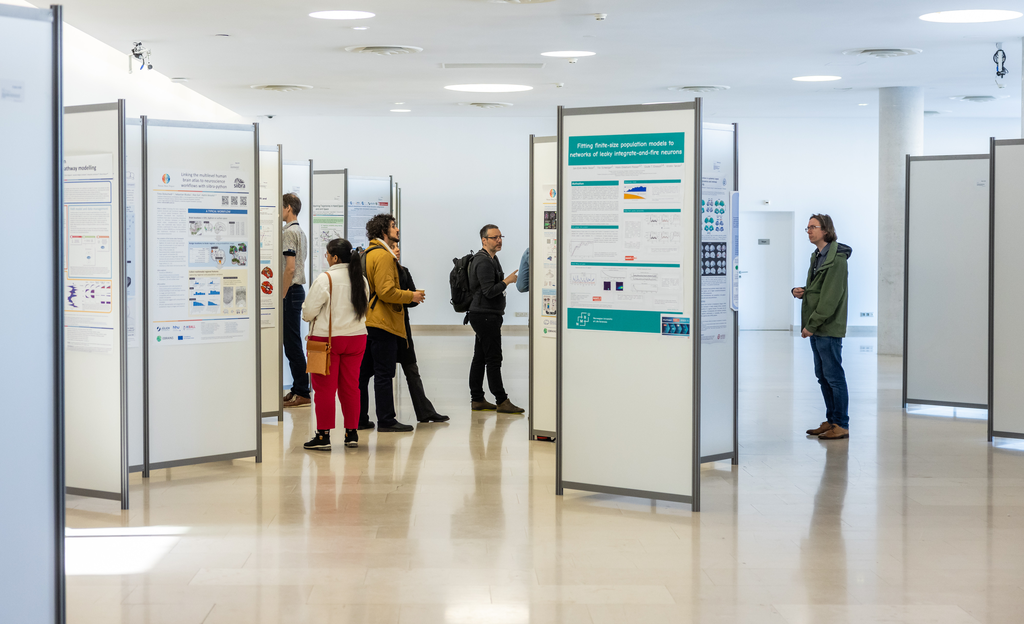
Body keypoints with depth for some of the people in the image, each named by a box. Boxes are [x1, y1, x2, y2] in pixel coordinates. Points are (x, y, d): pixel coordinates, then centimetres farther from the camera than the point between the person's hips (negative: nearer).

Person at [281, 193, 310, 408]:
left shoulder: (289, 232, -13)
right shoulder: (300, 231, 18)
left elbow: (290, 268, -20)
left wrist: (282, 297, -18)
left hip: (291, 292, -10)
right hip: (298, 290, 10)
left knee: (292, 344, -7)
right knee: (293, 344, 12)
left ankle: (302, 393, -6)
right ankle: (298, 389, 15)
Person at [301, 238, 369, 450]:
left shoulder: (325, 279, -13)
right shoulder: (361, 279, 6)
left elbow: (309, 311, -12)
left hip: (327, 338, -6)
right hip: (356, 337, 6)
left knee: (325, 388, 1)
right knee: (350, 386, 12)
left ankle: (323, 435, 3)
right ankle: (352, 433, 15)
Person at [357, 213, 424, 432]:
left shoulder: (366, 254, 17)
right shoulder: (383, 255, -14)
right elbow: (386, 291, -21)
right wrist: (411, 296, -9)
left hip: (367, 321, 10)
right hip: (382, 323, -10)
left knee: (364, 371, 11)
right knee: (384, 374, -5)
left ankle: (359, 418, 16)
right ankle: (386, 420, -1)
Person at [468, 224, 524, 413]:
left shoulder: (491, 259, 18)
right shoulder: (483, 262, -16)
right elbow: (489, 291, -22)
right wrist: (507, 281, -14)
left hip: (488, 316, 11)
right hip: (485, 316, -11)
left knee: (480, 358, 10)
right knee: (493, 359, -8)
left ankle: (477, 399, 13)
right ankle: (502, 401, -7)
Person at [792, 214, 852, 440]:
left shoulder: (836, 259, -14)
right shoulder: (817, 257, 16)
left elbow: (831, 297, -19)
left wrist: (812, 324, -19)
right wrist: (800, 292, 2)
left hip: (829, 328, -10)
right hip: (816, 328, 10)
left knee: (834, 376, -5)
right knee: (823, 376, 13)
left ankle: (841, 425, 0)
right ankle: (831, 421, 21)